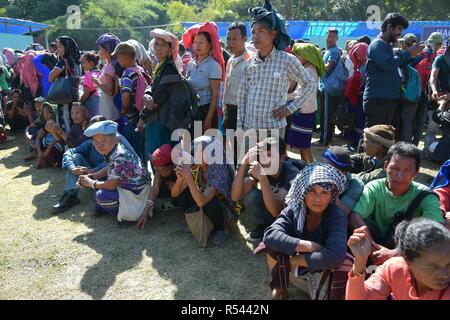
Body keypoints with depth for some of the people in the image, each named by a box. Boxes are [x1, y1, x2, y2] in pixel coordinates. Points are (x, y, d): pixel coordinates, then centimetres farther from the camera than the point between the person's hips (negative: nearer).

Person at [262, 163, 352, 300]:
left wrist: (293, 260, -31)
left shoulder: (337, 216, -24)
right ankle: (279, 289, 0)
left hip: (324, 269, -2)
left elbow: (336, 255, -41)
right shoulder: (293, 210, -17)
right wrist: (309, 246, -37)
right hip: (297, 265, 3)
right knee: (274, 244, -24)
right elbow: (270, 235, -32)